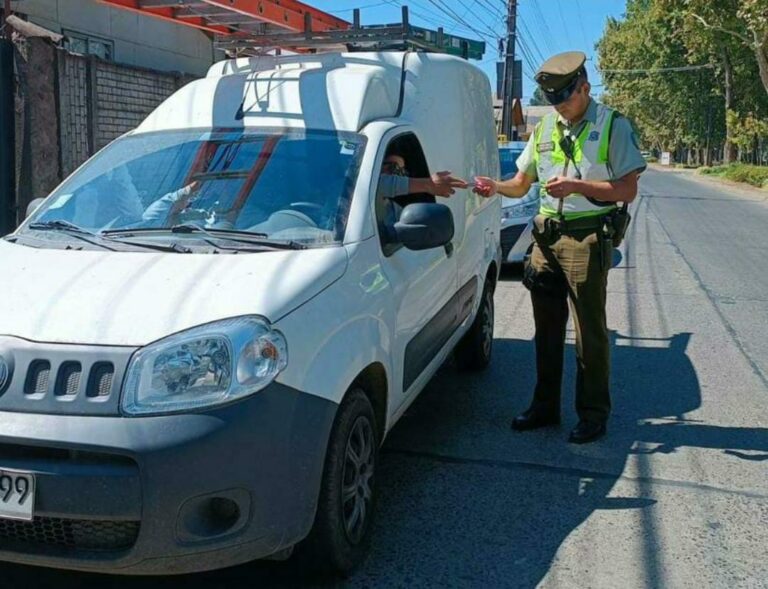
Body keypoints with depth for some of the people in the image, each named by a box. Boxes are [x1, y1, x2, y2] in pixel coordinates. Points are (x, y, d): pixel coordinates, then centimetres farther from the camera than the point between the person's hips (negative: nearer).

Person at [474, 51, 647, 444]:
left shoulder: (612, 126, -3)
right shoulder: (545, 129, 14)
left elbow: (627, 190, -8)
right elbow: (521, 184, 16)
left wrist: (578, 185, -19)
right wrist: (494, 186, -4)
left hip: (588, 238, -6)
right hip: (547, 236, 6)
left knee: (590, 332, -1)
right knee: (547, 329, 12)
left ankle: (593, 414, 12)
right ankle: (545, 406, 24)